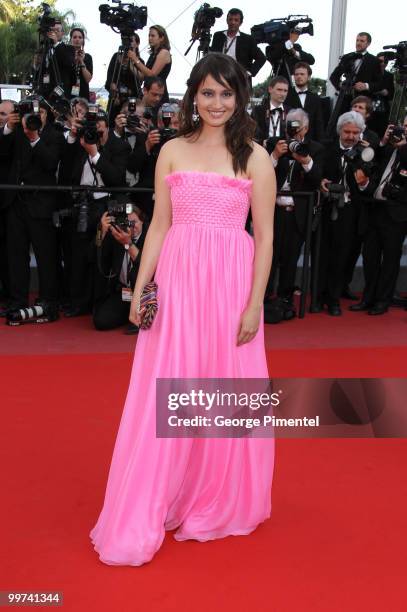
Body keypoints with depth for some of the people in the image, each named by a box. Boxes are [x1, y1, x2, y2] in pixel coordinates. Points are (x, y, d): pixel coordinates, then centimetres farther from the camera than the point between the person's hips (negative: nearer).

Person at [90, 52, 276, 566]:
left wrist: (255, 304, -7)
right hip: (176, 279, 1)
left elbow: (265, 236, -1)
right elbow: (159, 225, 8)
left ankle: (218, 502, 29)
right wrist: (140, 287, 1)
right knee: (165, 394, 3)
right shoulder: (172, 151, 8)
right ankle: (142, 517, 17)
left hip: (230, 283, -1)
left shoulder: (254, 157, 3)